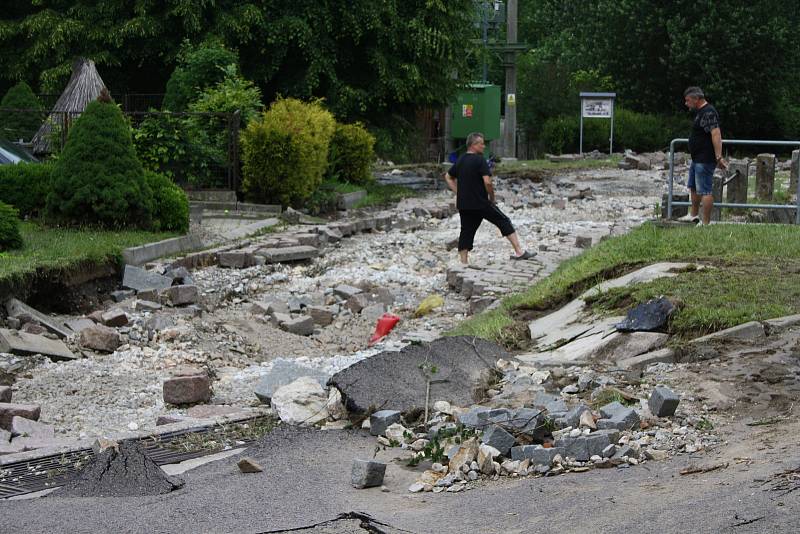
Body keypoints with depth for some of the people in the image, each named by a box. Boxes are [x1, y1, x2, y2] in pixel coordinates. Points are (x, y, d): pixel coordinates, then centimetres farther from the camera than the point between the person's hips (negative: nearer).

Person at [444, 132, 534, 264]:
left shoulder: (460, 161, 12)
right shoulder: (479, 160, -12)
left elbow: (448, 177, 24)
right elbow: (487, 182, -19)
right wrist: (492, 197, -4)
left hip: (463, 204, 7)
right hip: (480, 203, -7)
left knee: (466, 232, 9)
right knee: (504, 222, 3)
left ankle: (463, 262, 6)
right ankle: (519, 252, 0)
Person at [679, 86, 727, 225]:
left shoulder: (708, 113, -19)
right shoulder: (700, 112, 15)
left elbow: (716, 134, -28)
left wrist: (719, 157, -34)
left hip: (705, 160, -11)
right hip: (697, 159, 11)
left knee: (705, 191, -8)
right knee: (693, 187, 23)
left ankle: (706, 223, -5)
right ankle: (693, 215, 38)